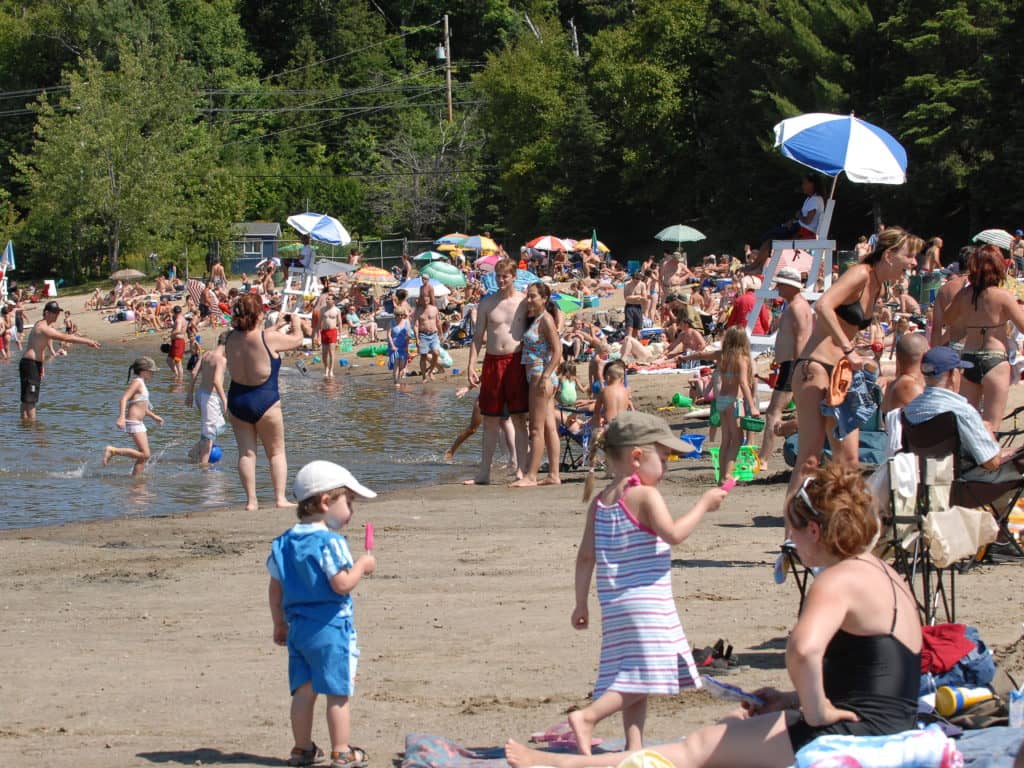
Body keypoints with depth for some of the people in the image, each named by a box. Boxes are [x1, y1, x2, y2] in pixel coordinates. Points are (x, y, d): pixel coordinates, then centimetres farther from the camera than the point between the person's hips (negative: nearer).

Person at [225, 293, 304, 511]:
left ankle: (251, 501, 3)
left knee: (246, 452, 8)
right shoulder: (268, 339, -18)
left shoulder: (232, 338, -2)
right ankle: (280, 498, 2)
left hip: (237, 401, 4)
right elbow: (297, 339, -2)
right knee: (276, 452, 9)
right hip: (265, 401, -4)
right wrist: (295, 322, 18)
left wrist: (277, 326, 28)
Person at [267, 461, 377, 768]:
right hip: (331, 628, -7)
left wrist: (279, 624, 21)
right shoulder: (331, 542, -15)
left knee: (303, 690, 14)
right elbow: (342, 584, -22)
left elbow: (275, 587, 12)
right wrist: (362, 565, -6)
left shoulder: (284, 542, 9)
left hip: (297, 626, 7)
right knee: (339, 692, 0)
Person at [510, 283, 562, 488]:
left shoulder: (545, 319, -11)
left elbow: (557, 351, -18)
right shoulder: (536, 319, 17)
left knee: (537, 428, -8)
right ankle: (553, 474, 10)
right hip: (537, 377, 10)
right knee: (549, 427, 9)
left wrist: (545, 377, -24)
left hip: (540, 375, -10)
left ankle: (530, 476, -8)